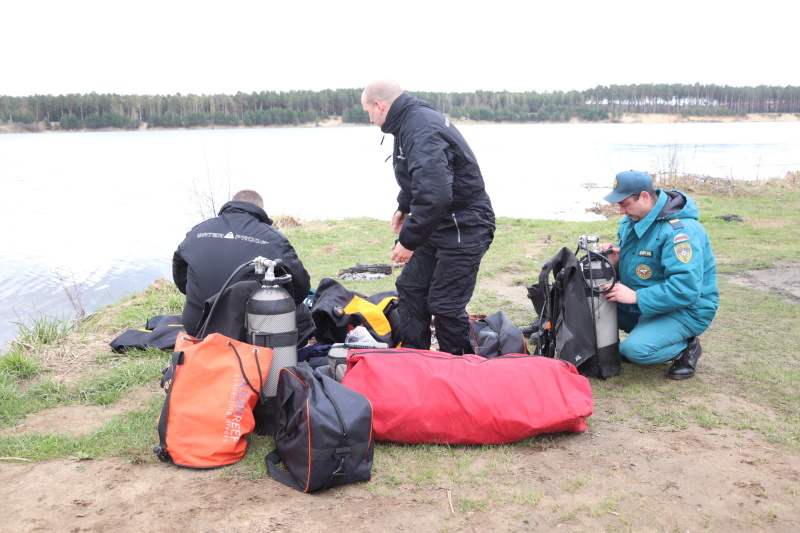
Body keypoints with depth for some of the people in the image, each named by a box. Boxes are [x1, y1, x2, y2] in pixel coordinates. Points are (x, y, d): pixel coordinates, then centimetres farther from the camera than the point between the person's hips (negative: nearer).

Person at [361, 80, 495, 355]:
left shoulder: (422, 131, -25)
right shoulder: (411, 121, 8)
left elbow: (433, 196, -36)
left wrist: (408, 241, -27)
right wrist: (404, 206, 25)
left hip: (463, 228, -10)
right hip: (435, 223, 11)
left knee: (445, 306, -5)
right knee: (409, 290, 14)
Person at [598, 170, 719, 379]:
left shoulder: (679, 230, -27)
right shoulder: (633, 220, 2)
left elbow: (686, 289, -34)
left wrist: (636, 297, -33)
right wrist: (615, 260, -11)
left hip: (685, 309, -8)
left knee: (635, 349, -28)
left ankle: (686, 347, 2)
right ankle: (644, 330, 9)